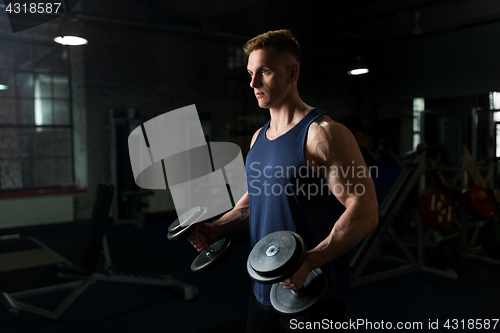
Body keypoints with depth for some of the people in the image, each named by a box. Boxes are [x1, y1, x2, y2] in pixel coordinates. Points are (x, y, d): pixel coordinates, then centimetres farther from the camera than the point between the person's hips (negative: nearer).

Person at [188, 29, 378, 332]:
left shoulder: (322, 133, -17)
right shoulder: (259, 137, 8)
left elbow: (366, 211, -22)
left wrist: (309, 261, -32)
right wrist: (216, 228, 7)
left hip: (313, 295, -7)